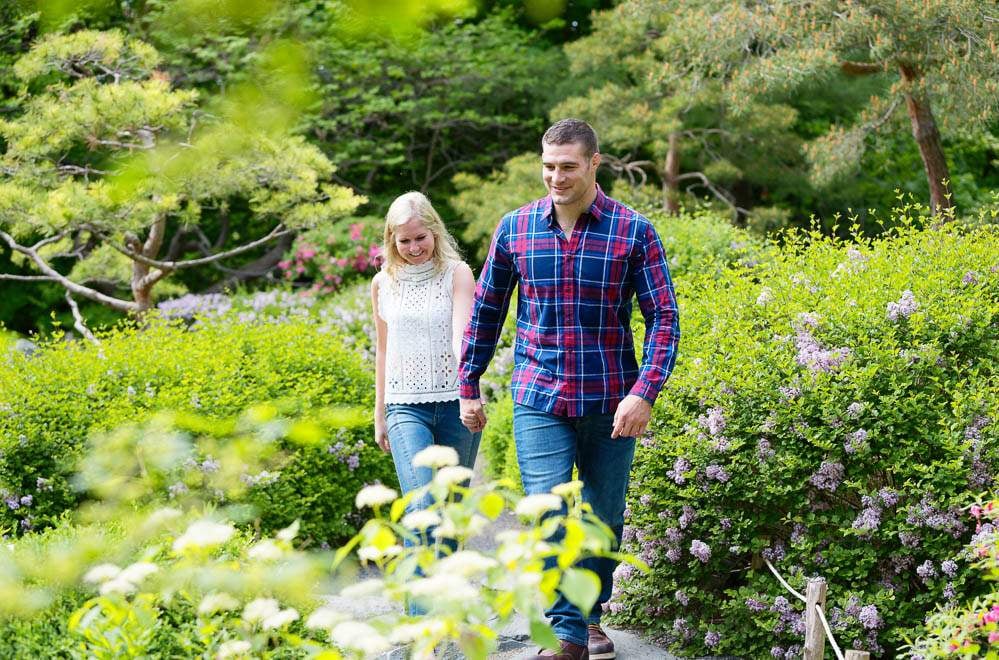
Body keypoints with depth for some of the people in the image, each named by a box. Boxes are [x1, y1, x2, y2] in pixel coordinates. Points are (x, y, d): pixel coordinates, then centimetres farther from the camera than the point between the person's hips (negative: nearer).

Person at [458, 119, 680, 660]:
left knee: (605, 518, 12)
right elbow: (486, 309, 13)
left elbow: (663, 317, -5)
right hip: (539, 400, 0)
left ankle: (592, 614, 32)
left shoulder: (633, 231, -4)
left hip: (610, 403, 0)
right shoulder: (515, 228, 2)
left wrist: (644, 393, -16)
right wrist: (469, 386, 13)